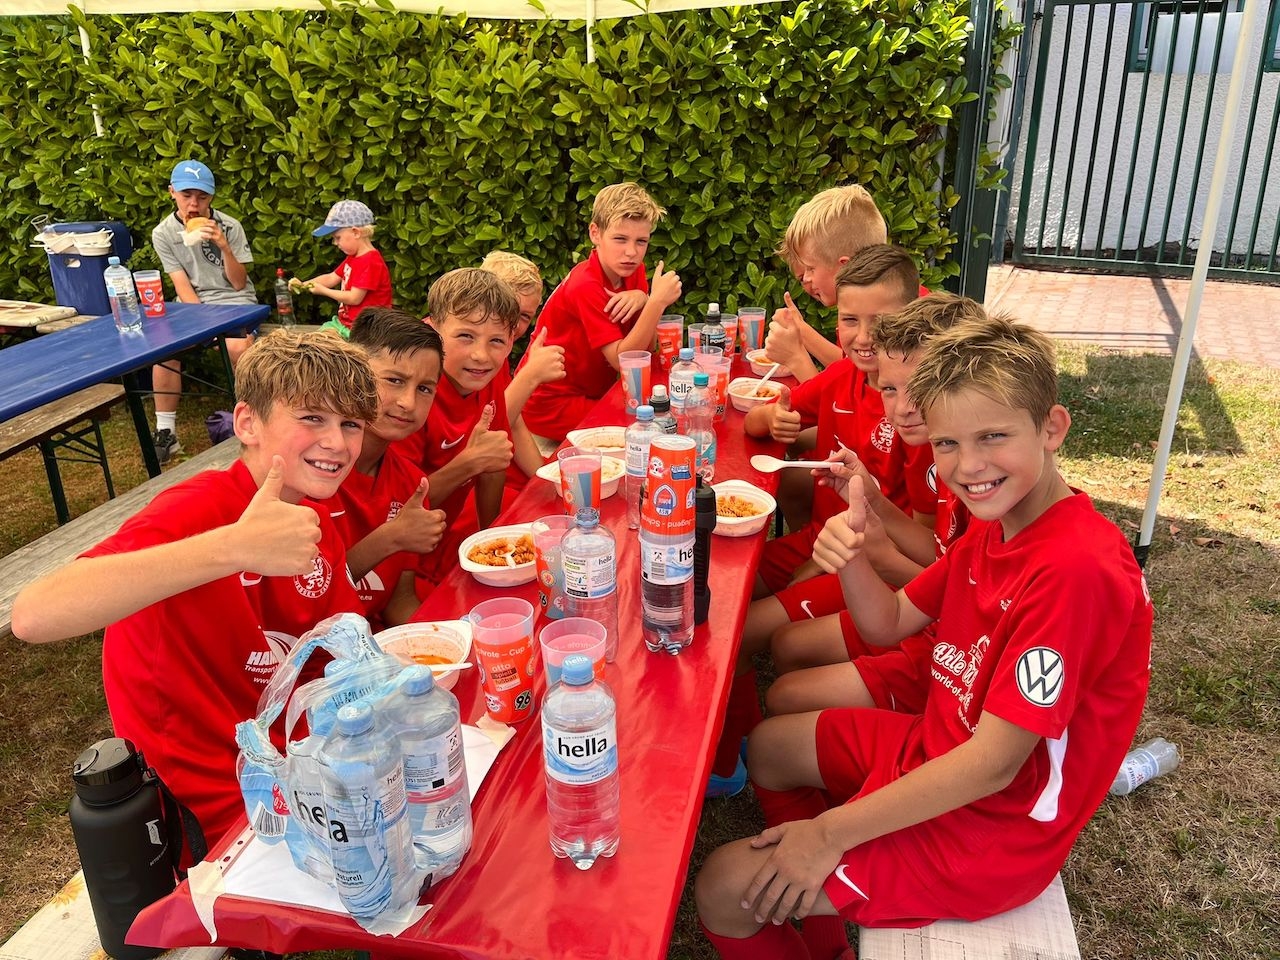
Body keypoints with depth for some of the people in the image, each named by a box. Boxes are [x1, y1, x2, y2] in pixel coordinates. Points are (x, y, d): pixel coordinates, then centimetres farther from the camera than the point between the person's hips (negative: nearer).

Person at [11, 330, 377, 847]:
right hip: (219, 807, -7)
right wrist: (234, 548, -48)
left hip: (295, 759, 7)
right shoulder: (197, 510, -24)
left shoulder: (314, 516, -2)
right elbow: (32, 616, -39)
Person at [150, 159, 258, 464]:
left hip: (233, 301, -2)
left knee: (237, 348, -34)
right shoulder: (163, 233, -1)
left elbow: (239, 283, -5)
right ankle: (166, 433, -12)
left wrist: (223, 246, -21)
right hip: (192, 304, 2)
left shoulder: (229, 226, -6)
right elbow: (182, 286, -4)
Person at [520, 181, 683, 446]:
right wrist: (657, 302, -37)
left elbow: (645, 348, -4)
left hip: (593, 392, 8)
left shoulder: (632, 271, 0)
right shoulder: (585, 286, -23)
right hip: (551, 405, -8)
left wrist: (642, 300, -22)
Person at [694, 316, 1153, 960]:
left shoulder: (1077, 568, -30)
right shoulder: (995, 523, 0)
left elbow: (993, 762, -29)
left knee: (725, 888, -12)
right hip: (937, 745, 9)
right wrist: (850, 559, -18)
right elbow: (891, 624, 5)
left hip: (992, 828, -9)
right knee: (769, 745, 21)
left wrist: (830, 831, -24)